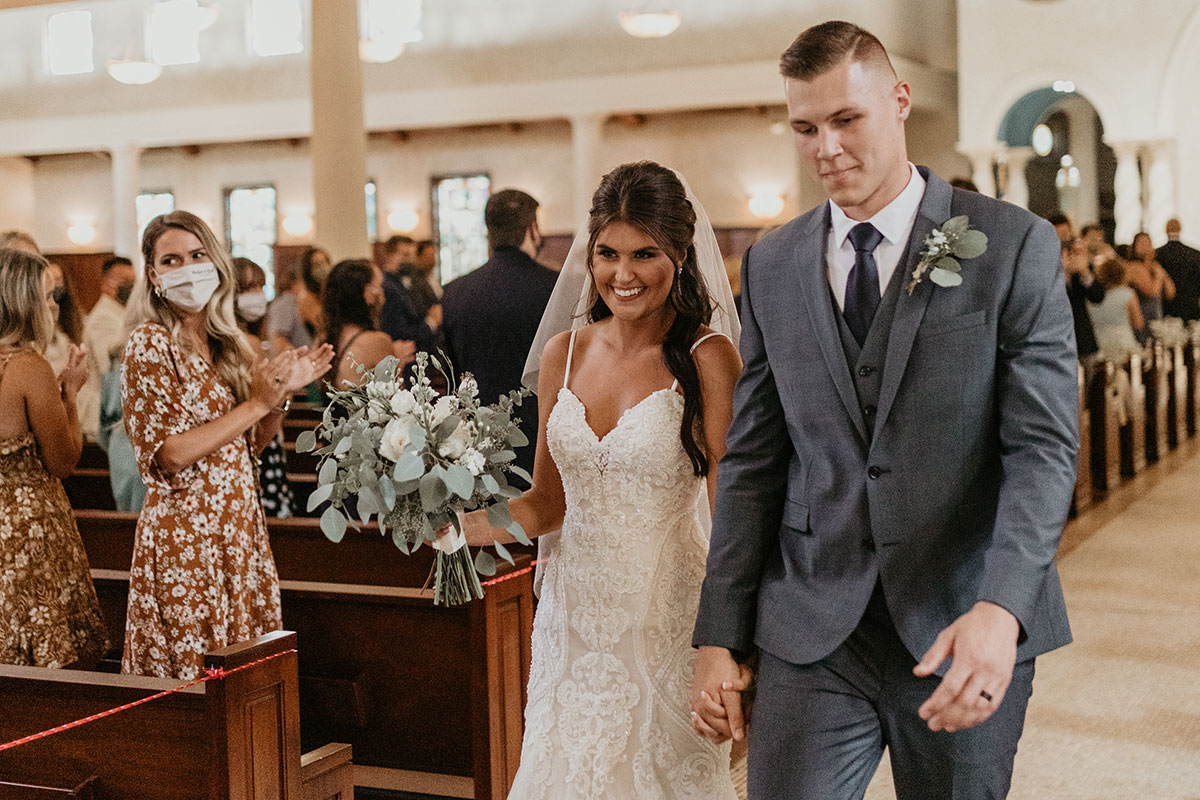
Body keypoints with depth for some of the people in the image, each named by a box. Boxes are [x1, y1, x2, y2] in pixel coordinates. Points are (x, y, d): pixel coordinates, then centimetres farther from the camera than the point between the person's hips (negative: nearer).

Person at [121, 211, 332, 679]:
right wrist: (256, 404, -17)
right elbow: (166, 455, -18)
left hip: (241, 530, 7)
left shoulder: (225, 343, 11)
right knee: (195, 671, 0)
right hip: (185, 536, -7)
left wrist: (284, 393, 1)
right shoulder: (150, 344, -10)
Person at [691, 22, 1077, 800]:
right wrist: (720, 638, 4)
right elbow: (751, 462, 8)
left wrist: (1000, 608, -25)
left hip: (967, 633, -2)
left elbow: (1044, 447, -10)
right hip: (811, 634, 2)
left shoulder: (1015, 247, -4)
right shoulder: (771, 266, 7)